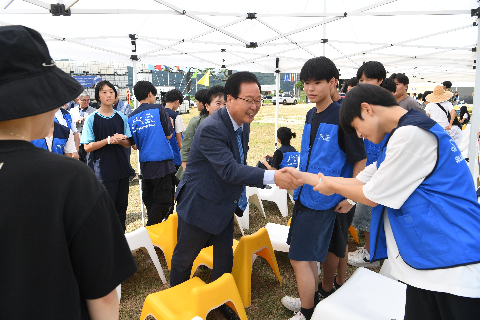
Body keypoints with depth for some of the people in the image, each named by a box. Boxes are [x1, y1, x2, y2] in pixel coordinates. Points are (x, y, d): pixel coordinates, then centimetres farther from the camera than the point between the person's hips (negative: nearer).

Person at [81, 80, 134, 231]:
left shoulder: (122, 118, 8)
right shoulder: (91, 119, -3)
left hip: (122, 168, 4)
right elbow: (87, 147, -7)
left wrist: (119, 140, -13)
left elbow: (128, 143, 9)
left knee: (122, 205, 12)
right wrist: (108, 140, -18)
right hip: (103, 170, -4)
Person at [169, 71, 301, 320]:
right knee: (184, 258, 16)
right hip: (199, 206, -7)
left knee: (225, 259, 18)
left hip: (225, 206, 7)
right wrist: (272, 177, -44)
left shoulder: (243, 124, 0)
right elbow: (229, 169, -38)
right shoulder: (211, 129, -29)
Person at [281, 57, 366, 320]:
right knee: (308, 253, 19)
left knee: (299, 258, -3)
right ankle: (317, 296, 41)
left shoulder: (342, 117, -13)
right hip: (304, 194, 8)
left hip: (323, 198, -7)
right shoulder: (311, 115, 9)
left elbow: (360, 159, -11)